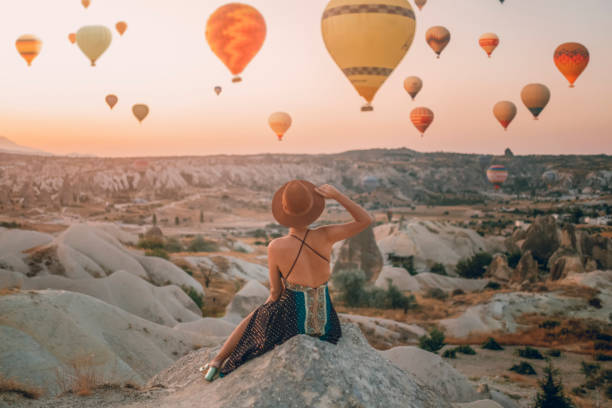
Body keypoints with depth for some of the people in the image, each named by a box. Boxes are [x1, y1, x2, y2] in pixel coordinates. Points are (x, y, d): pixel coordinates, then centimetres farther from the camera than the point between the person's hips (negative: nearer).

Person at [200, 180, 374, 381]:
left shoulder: (276, 247, -19)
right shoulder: (324, 236, -17)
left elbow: (275, 291, -6)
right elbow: (366, 220, -7)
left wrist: (271, 303, 17)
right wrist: (337, 195, -16)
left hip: (293, 321, -2)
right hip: (324, 323, 2)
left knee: (254, 319, 32)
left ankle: (216, 362, 41)